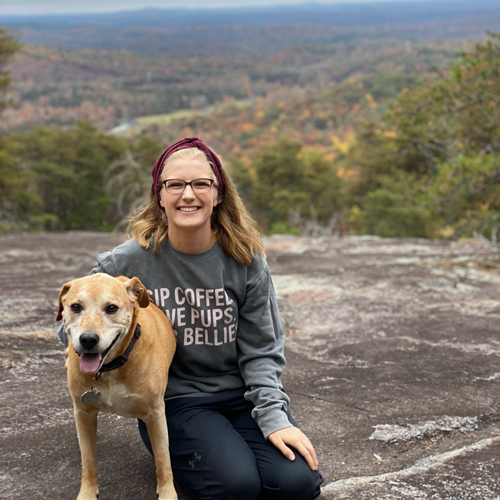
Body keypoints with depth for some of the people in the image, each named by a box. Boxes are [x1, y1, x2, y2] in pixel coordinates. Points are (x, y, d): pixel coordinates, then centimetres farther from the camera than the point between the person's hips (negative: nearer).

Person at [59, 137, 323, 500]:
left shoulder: (245, 259, -4)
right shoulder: (131, 260, -7)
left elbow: (260, 350, -2)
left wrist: (274, 417, -13)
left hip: (242, 393, 2)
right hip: (173, 400, -2)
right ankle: (179, 454, 6)